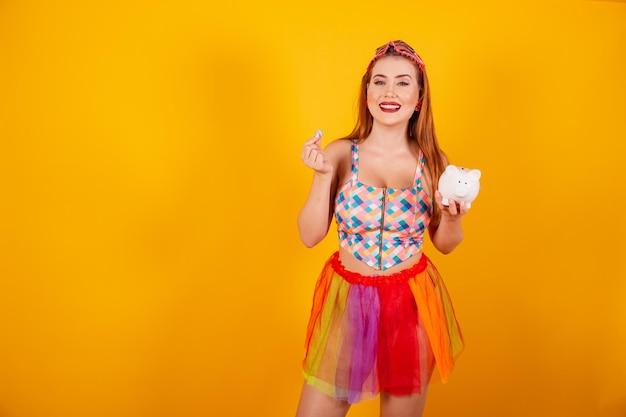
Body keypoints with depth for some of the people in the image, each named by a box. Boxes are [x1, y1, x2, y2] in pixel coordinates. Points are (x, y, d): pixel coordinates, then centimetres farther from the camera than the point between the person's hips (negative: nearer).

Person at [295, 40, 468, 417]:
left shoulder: (432, 161, -3)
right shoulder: (339, 154, -8)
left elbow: (445, 244, 7)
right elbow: (310, 236, -7)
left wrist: (452, 216, -13)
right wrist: (324, 177, -18)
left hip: (412, 304, 1)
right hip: (348, 301, -1)